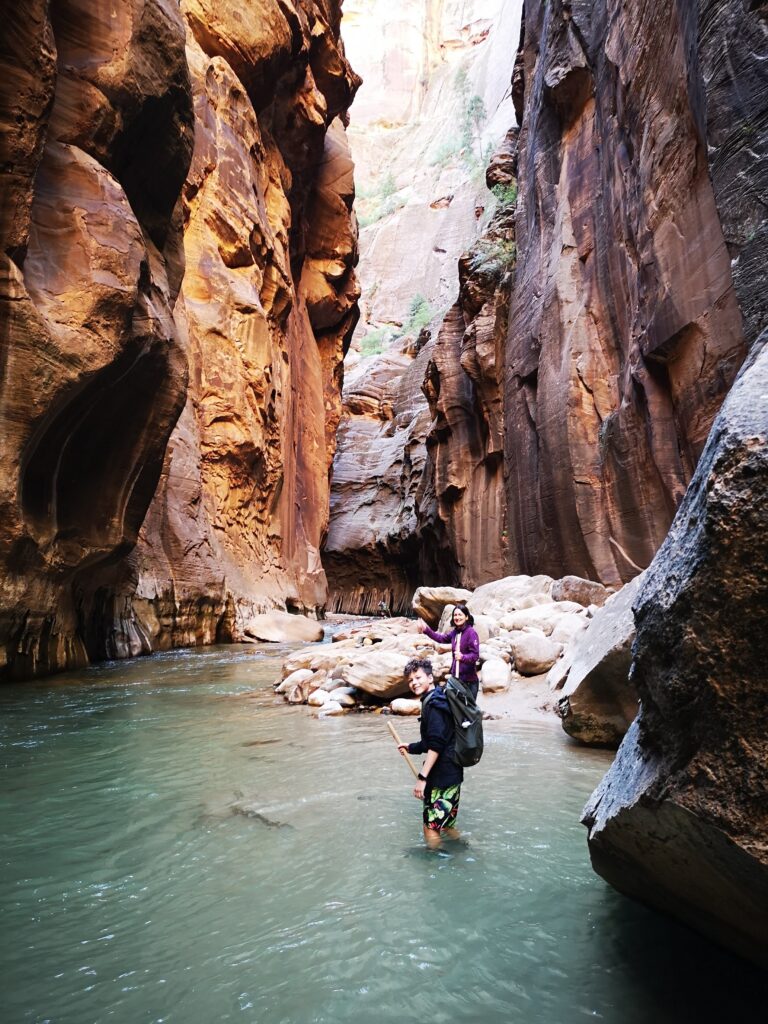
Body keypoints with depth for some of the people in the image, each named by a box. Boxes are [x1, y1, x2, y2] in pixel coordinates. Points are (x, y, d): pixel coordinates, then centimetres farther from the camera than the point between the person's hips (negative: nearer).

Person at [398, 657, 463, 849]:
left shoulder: (433, 704, -18)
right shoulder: (438, 700, 12)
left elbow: (436, 746, -26)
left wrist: (422, 777, -26)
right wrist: (411, 747, 22)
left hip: (441, 777, -10)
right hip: (452, 773, 10)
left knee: (432, 827, -2)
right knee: (448, 823, 23)